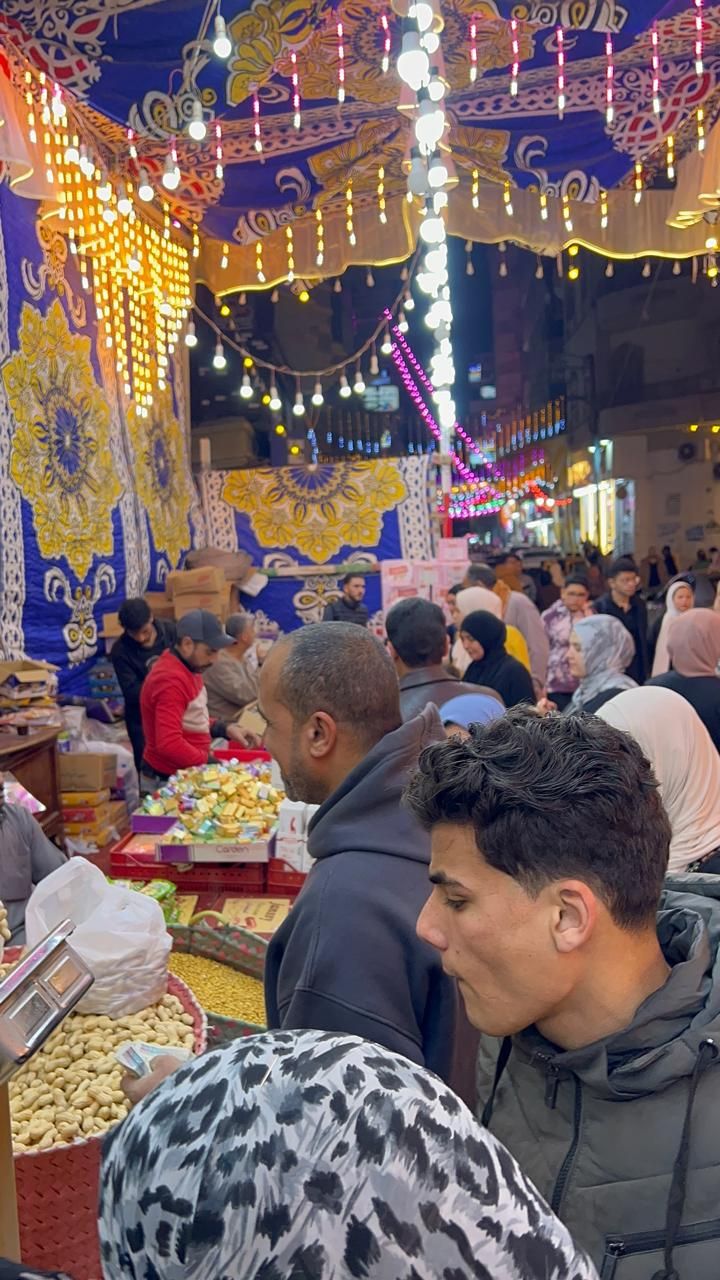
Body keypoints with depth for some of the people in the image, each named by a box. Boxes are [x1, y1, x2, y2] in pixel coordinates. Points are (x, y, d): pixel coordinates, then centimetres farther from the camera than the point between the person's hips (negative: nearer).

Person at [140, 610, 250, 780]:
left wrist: (225, 729, 3)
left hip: (187, 770, 9)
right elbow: (169, 745, -28)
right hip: (170, 778, -9)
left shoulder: (187, 667, 8)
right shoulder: (171, 680, -22)